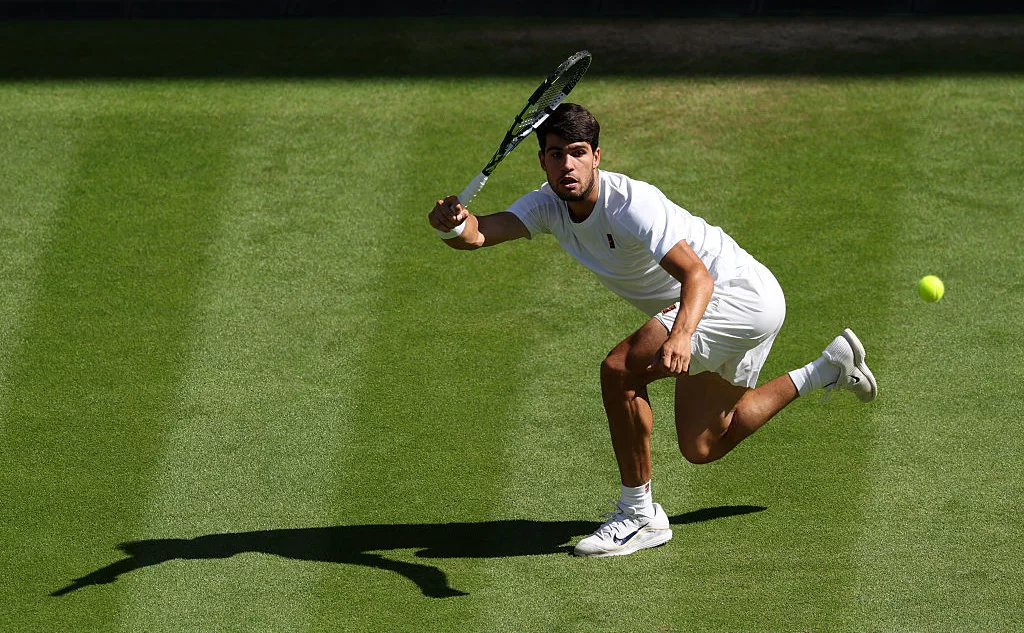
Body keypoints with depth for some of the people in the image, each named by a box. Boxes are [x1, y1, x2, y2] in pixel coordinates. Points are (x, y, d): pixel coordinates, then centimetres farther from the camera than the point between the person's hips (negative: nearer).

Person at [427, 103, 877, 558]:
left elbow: (697, 274, -40)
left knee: (620, 371, -27)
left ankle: (639, 515, -12)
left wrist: (679, 337, -59)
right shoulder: (548, 205, -8)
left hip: (737, 294, -10)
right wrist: (454, 226, -49)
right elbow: (481, 232, -24)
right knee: (701, 448, 20)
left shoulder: (630, 204, -30)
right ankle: (831, 369, 35)